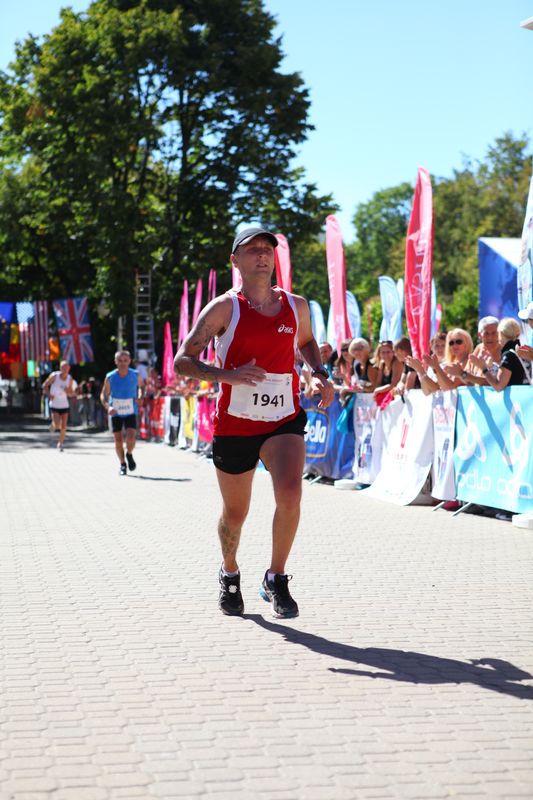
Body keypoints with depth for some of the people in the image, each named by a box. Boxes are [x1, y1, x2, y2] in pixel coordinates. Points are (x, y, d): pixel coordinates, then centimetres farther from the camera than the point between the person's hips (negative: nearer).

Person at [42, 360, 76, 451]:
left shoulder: (70, 379, -2)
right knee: (57, 425, -15)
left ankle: (60, 443, 18)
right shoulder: (54, 376, -10)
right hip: (54, 405, -3)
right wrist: (48, 394, -16)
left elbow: (71, 394, 6)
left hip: (64, 405, 3)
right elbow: (45, 386, 0)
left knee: (63, 427, 0)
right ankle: (53, 425, 21)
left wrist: (68, 391, -17)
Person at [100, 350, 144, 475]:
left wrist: (139, 397, -7)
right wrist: (107, 407, -22)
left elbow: (140, 386, 13)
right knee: (118, 440, 2)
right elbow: (103, 395, -4)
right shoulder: (110, 377, -10)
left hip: (131, 412, 0)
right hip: (116, 413, 1)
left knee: (131, 438, -17)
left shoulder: (135, 375, -8)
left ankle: (129, 454, 16)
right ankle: (122, 464, 24)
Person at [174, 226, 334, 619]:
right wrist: (227, 375, -26)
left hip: (284, 420, 2)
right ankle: (229, 573, 41)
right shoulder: (224, 308, -7)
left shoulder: (296, 306, 4)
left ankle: (276, 579, -4)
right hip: (234, 424, -2)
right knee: (235, 513, 10)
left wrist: (320, 374, 6)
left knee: (290, 493, -24)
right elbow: (182, 361, -10)